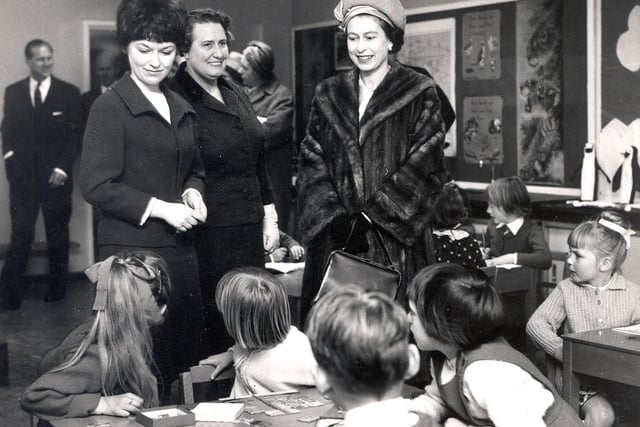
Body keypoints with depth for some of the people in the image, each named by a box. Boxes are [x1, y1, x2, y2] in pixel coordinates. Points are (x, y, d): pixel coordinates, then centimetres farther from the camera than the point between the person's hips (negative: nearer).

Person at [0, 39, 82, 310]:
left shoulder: (69, 92, 2)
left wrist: (62, 167, -8)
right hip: (23, 175, 1)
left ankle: (57, 289, 19)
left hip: (55, 176, 0)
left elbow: (75, 134, 0)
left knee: (57, 236, 9)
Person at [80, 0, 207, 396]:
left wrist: (193, 193, 3)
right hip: (131, 250, -7)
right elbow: (97, 185, -12)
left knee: (188, 350, 10)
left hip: (180, 248, 7)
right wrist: (160, 208, -16)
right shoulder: (110, 107, -7)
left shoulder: (182, 109, 15)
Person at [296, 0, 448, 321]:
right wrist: (333, 214, -8)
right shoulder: (328, 95, 12)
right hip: (336, 240, 3)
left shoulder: (419, 95, 0)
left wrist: (371, 213, -13)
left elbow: (425, 166, -7)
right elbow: (312, 162, 7)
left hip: (395, 238, -3)